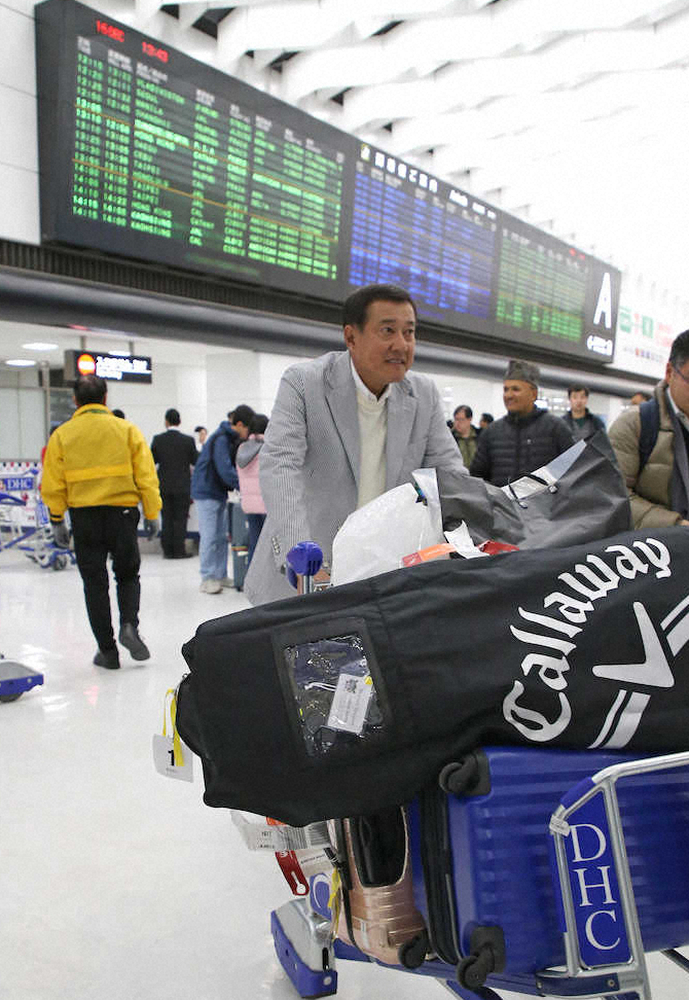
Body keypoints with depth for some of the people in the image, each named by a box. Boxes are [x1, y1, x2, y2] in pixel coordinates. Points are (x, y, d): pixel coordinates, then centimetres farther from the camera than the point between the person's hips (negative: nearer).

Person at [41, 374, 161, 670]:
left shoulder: (62, 435, 0)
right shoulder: (127, 429, -1)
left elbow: (53, 485, 0)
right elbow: (146, 477, -3)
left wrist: (56, 522, 11)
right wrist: (152, 515, 5)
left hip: (83, 516, 0)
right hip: (122, 513, 0)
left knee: (95, 583, 9)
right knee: (128, 575, 18)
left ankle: (107, 651, 11)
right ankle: (129, 625, -5)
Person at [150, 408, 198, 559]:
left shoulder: (157, 439, -4)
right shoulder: (188, 440, -9)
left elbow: (151, 461, 2)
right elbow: (196, 461, -3)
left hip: (164, 485, 2)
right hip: (182, 486, -2)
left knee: (167, 519, 9)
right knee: (180, 519, 4)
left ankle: (167, 551, 11)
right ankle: (179, 551, 4)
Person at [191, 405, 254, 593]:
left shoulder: (233, 439, 8)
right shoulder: (221, 440, -21)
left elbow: (233, 467, 11)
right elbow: (225, 471, -27)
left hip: (220, 493, 9)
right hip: (206, 492, -9)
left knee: (221, 536, 11)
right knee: (209, 537, -6)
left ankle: (220, 575, 18)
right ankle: (207, 579, 1)